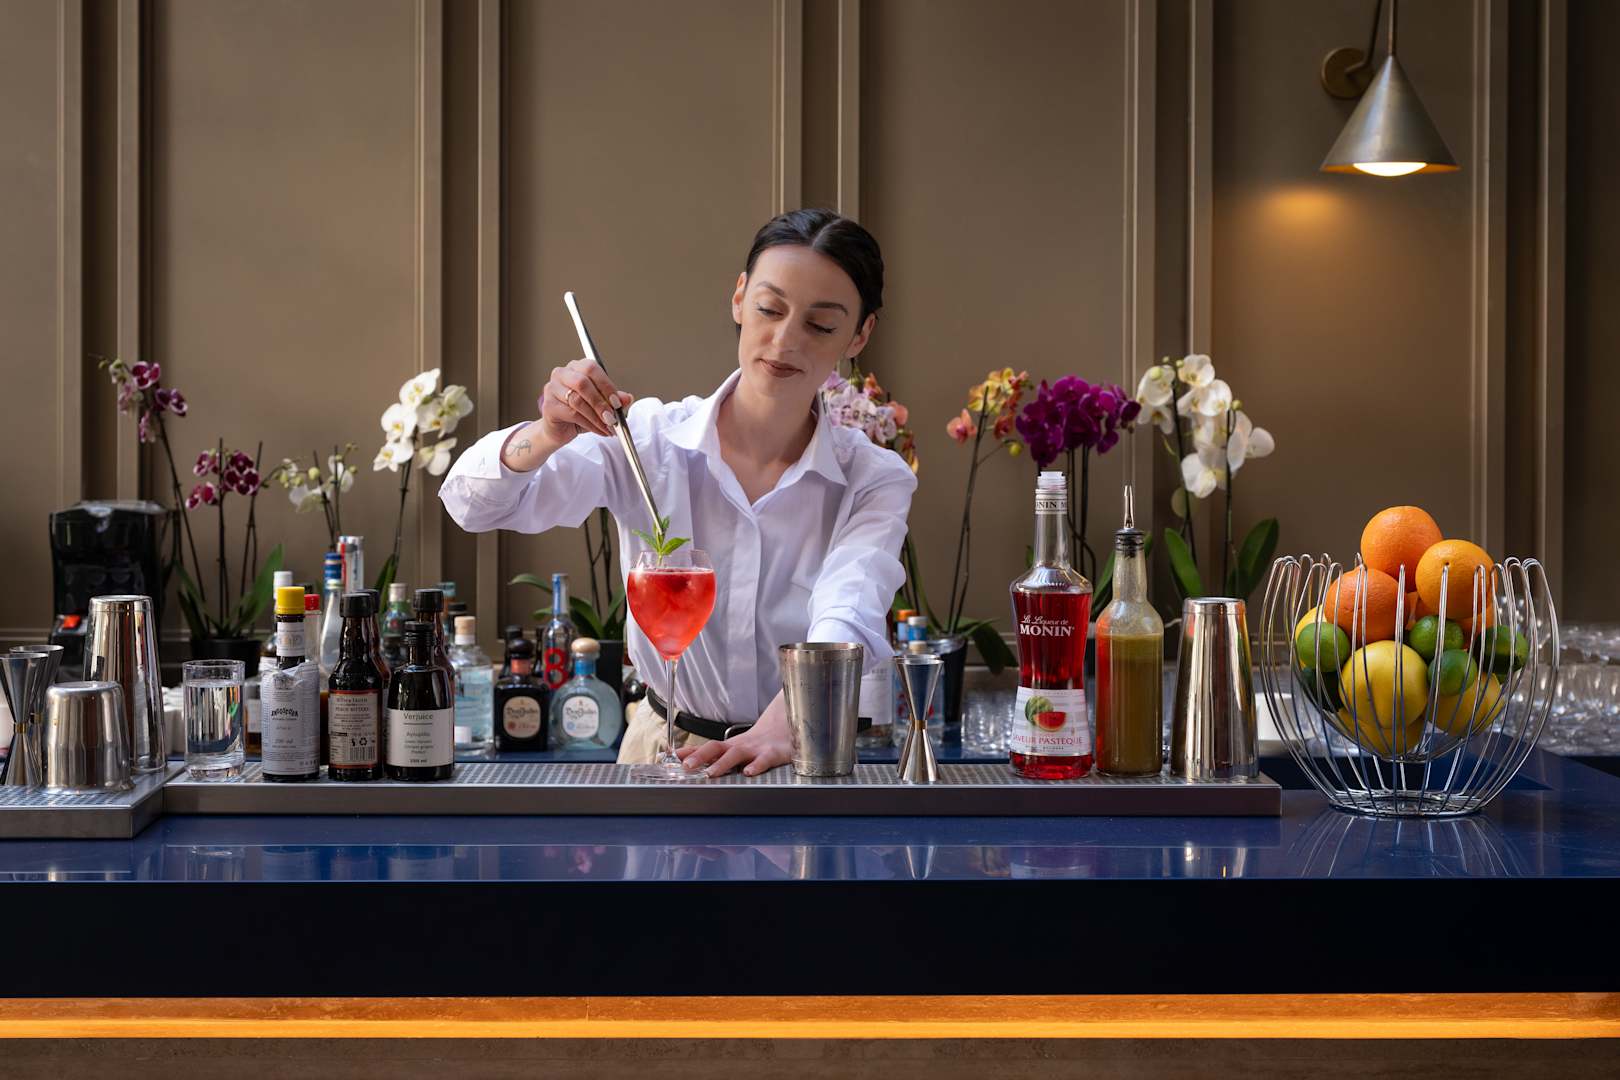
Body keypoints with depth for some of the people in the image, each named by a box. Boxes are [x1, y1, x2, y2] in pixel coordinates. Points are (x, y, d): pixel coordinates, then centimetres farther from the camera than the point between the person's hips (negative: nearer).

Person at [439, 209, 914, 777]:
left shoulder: (875, 481, -2)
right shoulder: (650, 439, -2)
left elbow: (847, 619, -20)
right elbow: (474, 504, -5)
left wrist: (784, 727, -40)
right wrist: (547, 437, -27)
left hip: (801, 759, 1)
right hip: (659, 751, 0)